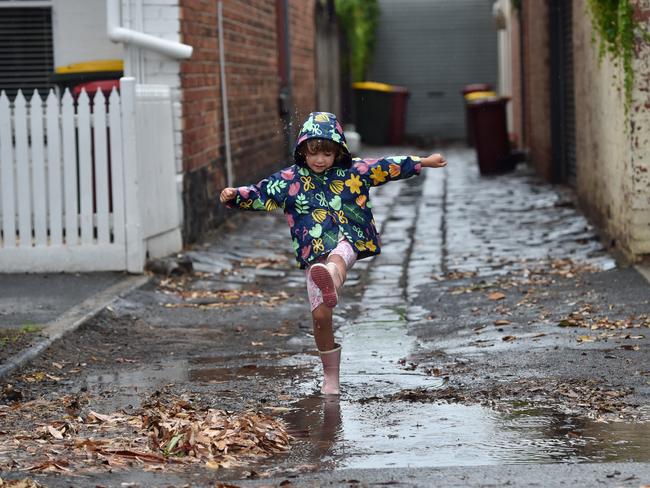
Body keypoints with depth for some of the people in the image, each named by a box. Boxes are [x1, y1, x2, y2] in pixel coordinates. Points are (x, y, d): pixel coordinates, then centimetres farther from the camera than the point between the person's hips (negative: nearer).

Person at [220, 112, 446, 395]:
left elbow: (389, 167, 16)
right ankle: (330, 375, 16)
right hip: (314, 255, 2)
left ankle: (331, 284, -78)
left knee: (336, 259, -40)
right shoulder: (289, 180, 6)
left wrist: (424, 162, 18)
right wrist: (234, 196, -12)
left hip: (348, 241, -2)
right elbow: (259, 194, 6)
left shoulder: (354, 171, 8)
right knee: (320, 315, -2)